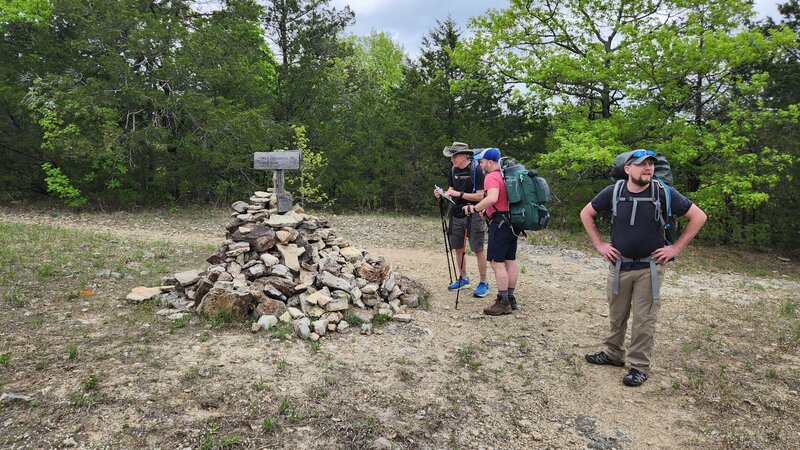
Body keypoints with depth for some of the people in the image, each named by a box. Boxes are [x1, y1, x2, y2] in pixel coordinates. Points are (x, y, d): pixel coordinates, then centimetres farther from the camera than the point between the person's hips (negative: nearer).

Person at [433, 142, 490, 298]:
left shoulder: (476, 171, -13)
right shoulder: (453, 171, 7)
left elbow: (479, 196, -16)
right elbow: (451, 191, 10)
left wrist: (459, 194, -22)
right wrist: (441, 194, -11)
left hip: (473, 216, -6)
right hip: (456, 215, 7)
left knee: (478, 250, -1)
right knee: (459, 249, 12)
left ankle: (483, 283, 7)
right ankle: (463, 279, 27)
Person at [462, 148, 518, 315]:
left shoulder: (491, 177, -14)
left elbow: (492, 198, -32)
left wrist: (474, 208, -22)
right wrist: (487, 210, 20)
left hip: (500, 224, -10)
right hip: (512, 222, 10)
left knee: (496, 262, -7)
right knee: (510, 261, 12)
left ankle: (503, 303, -6)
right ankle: (511, 298, 19)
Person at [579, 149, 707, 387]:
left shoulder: (664, 193, -9)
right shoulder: (613, 192, -5)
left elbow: (698, 216, -2)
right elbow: (586, 214, 7)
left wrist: (676, 248, -5)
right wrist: (599, 245, 2)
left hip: (650, 267, -2)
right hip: (619, 265, 2)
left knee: (644, 319, 3)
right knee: (617, 314, 15)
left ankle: (640, 366, 16)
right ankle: (613, 354, 33)